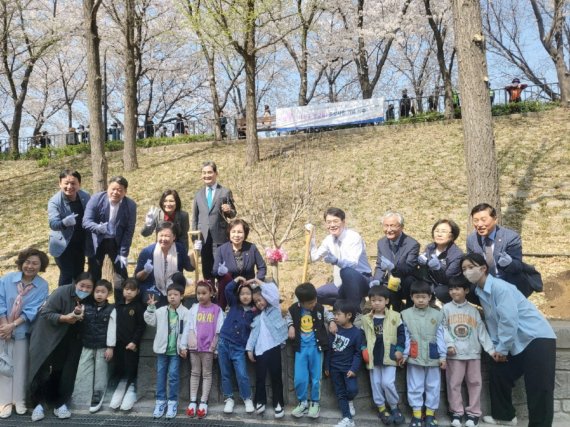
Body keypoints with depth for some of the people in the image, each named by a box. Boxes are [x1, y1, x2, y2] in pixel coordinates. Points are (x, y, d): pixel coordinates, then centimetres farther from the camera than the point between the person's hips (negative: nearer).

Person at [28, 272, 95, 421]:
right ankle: (38, 404, 9)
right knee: (42, 371, -4)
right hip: (47, 338, -4)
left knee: (63, 373, 0)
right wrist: (64, 318, -33)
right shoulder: (62, 292, -19)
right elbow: (45, 313, -21)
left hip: (68, 343, 4)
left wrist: (80, 316, -17)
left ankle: (60, 404, 11)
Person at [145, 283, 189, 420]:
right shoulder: (161, 311, 4)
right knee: (161, 375, 10)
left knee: (173, 375, -1)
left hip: (176, 350, -4)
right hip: (162, 348, 4)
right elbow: (150, 321, 6)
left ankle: (172, 402, 11)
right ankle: (161, 401, 20)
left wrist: (184, 347, -12)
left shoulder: (185, 312, -7)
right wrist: (151, 308, -5)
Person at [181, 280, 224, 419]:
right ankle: (193, 401, 16)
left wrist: (217, 347, -7)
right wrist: (184, 345, 1)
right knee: (195, 372, 10)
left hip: (208, 347, -2)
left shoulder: (217, 310, -3)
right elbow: (187, 327, 4)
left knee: (207, 373, 6)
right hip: (194, 346, 2)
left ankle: (203, 402, 11)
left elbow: (219, 330, -3)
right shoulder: (194, 308, 3)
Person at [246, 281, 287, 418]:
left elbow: (273, 293, -13)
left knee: (276, 377, 2)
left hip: (273, 348, -5)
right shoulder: (258, 317, 19)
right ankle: (260, 401, 23)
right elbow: (253, 333, 15)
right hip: (259, 350, 5)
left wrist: (261, 284, -3)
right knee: (260, 377, 10)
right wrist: (250, 349, 7)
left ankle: (278, 403, 12)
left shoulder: (274, 309, 3)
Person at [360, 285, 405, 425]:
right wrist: (364, 350, -2)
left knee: (387, 382, -9)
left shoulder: (395, 316, -5)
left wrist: (399, 350, -6)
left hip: (389, 356, -3)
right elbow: (362, 336, 10)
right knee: (376, 383, 8)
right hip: (373, 357, 3)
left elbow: (401, 334, 0)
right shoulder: (366, 319, 3)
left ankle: (394, 407, 14)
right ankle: (382, 408, 24)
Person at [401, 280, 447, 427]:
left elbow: (440, 336, 1)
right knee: (415, 387, 6)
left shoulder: (437, 314, 2)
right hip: (414, 357, -1)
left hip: (433, 357, 1)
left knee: (433, 386, 10)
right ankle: (416, 414, 17)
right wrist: (404, 354, -3)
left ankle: (430, 413, 22)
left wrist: (443, 356, -1)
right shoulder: (406, 314, 0)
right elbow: (405, 337, 0)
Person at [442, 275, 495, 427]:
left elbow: (481, 331, 5)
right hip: (455, 353, -2)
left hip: (473, 352, 2)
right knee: (454, 383, 3)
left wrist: (491, 349, -2)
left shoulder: (473, 310, 8)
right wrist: (449, 344, -14)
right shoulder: (446, 308, 3)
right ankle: (457, 412, 15)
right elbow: (444, 328, -2)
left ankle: (473, 412, 18)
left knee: (475, 382, 7)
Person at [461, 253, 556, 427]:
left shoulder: (499, 286, -21)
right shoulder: (480, 291, 5)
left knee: (539, 388, -11)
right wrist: (496, 347, 2)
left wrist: (502, 349, -13)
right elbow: (492, 321, 10)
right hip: (515, 342, 9)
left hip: (537, 338, -9)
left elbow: (509, 320, -22)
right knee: (497, 373, 12)